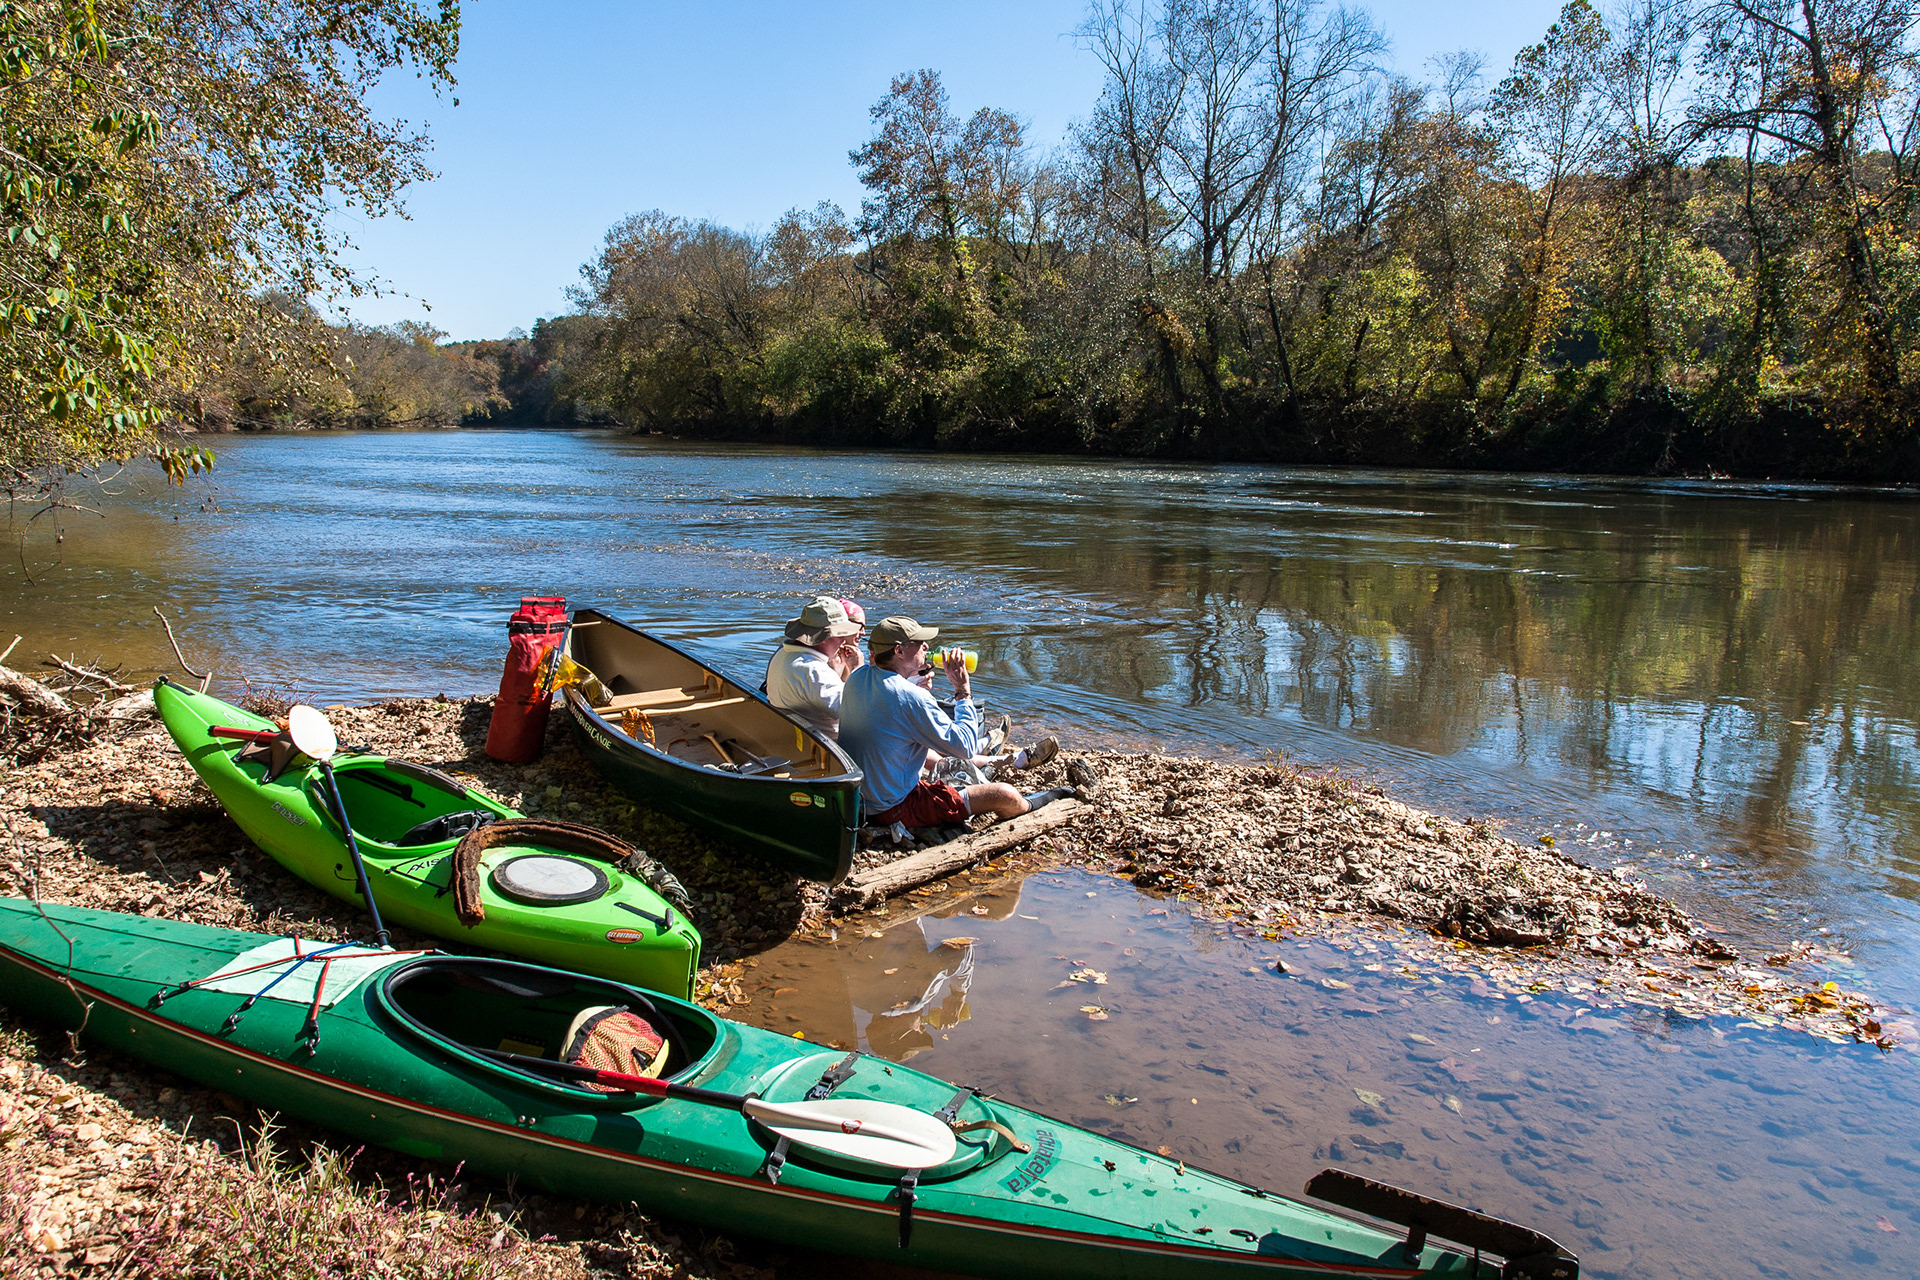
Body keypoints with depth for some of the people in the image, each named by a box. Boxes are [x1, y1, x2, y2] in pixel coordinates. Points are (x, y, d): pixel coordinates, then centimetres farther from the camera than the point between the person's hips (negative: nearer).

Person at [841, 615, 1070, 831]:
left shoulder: (857, 678, -3)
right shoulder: (910, 697, -27)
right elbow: (964, 747, -20)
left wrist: (916, 673, 9)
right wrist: (963, 689, -12)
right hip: (893, 810, -9)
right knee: (1005, 796, -5)